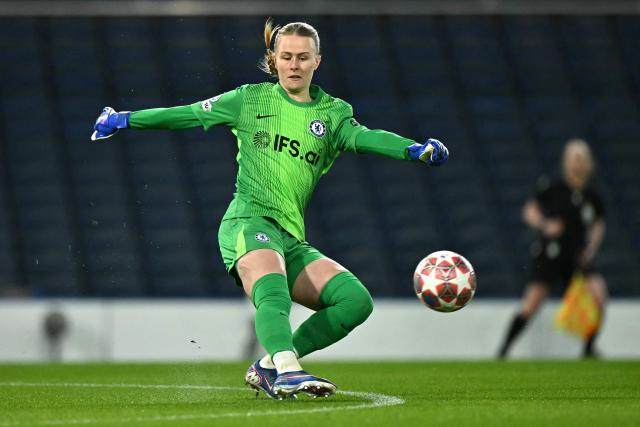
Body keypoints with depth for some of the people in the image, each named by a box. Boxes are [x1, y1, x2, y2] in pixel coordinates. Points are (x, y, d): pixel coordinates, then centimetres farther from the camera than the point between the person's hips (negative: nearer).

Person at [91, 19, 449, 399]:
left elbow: (363, 137, -4)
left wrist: (415, 149, -24)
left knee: (356, 300, -15)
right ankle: (287, 369, -59)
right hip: (248, 221, -4)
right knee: (273, 291, -35)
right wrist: (125, 119, 19)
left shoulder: (332, 113, 15)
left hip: (292, 239, 4)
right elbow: (189, 115, 19)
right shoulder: (251, 100, 12)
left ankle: (269, 366, -8)